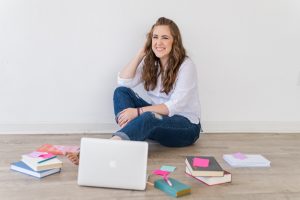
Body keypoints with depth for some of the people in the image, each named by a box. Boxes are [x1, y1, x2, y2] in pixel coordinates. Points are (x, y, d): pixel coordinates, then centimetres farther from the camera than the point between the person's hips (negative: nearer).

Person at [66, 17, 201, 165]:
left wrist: (138, 111, -27)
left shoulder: (186, 65, -14)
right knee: (121, 92, -13)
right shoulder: (150, 62, 4)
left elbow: (175, 106, -21)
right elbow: (124, 82, -8)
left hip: (186, 126, -5)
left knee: (148, 118, -38)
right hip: (159, 117, 6)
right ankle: (129, 141, -31)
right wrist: (142, 52, -9)